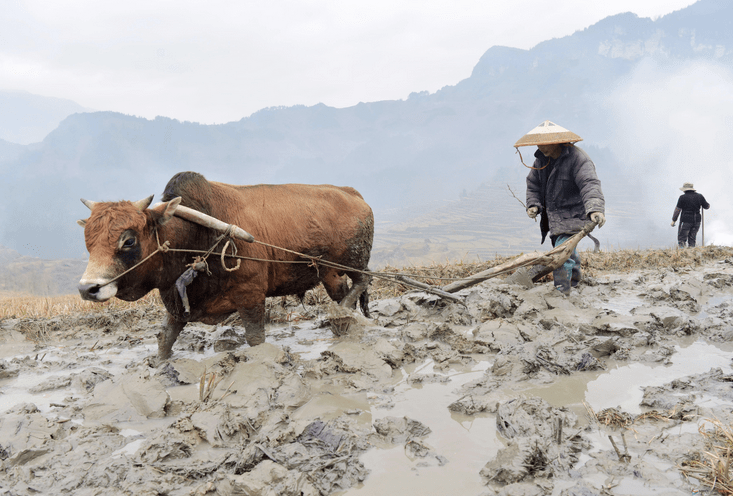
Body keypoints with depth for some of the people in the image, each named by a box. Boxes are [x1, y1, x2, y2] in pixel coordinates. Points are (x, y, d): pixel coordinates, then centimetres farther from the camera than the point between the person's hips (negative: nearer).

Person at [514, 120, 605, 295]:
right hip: (553, 216, 8)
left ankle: (562, 293, -10)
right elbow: (533, 184, 13)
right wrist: (533, 204, -6)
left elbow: (590, 185, -35)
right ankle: (574, 278, 50)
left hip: (572, 216, -8)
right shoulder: (541, 160, 2)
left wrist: (595, 209, -52)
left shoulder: (578, 159, -22)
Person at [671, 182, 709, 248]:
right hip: (697, 220, 4)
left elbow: (677, 210, -8)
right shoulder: (700, 196, 4)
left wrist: (673, 220, -2)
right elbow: (707, 207, 14)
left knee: (681, 239, 1)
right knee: (692, 239, 13)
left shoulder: (683, 197, -7)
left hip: (686, 221, -4)